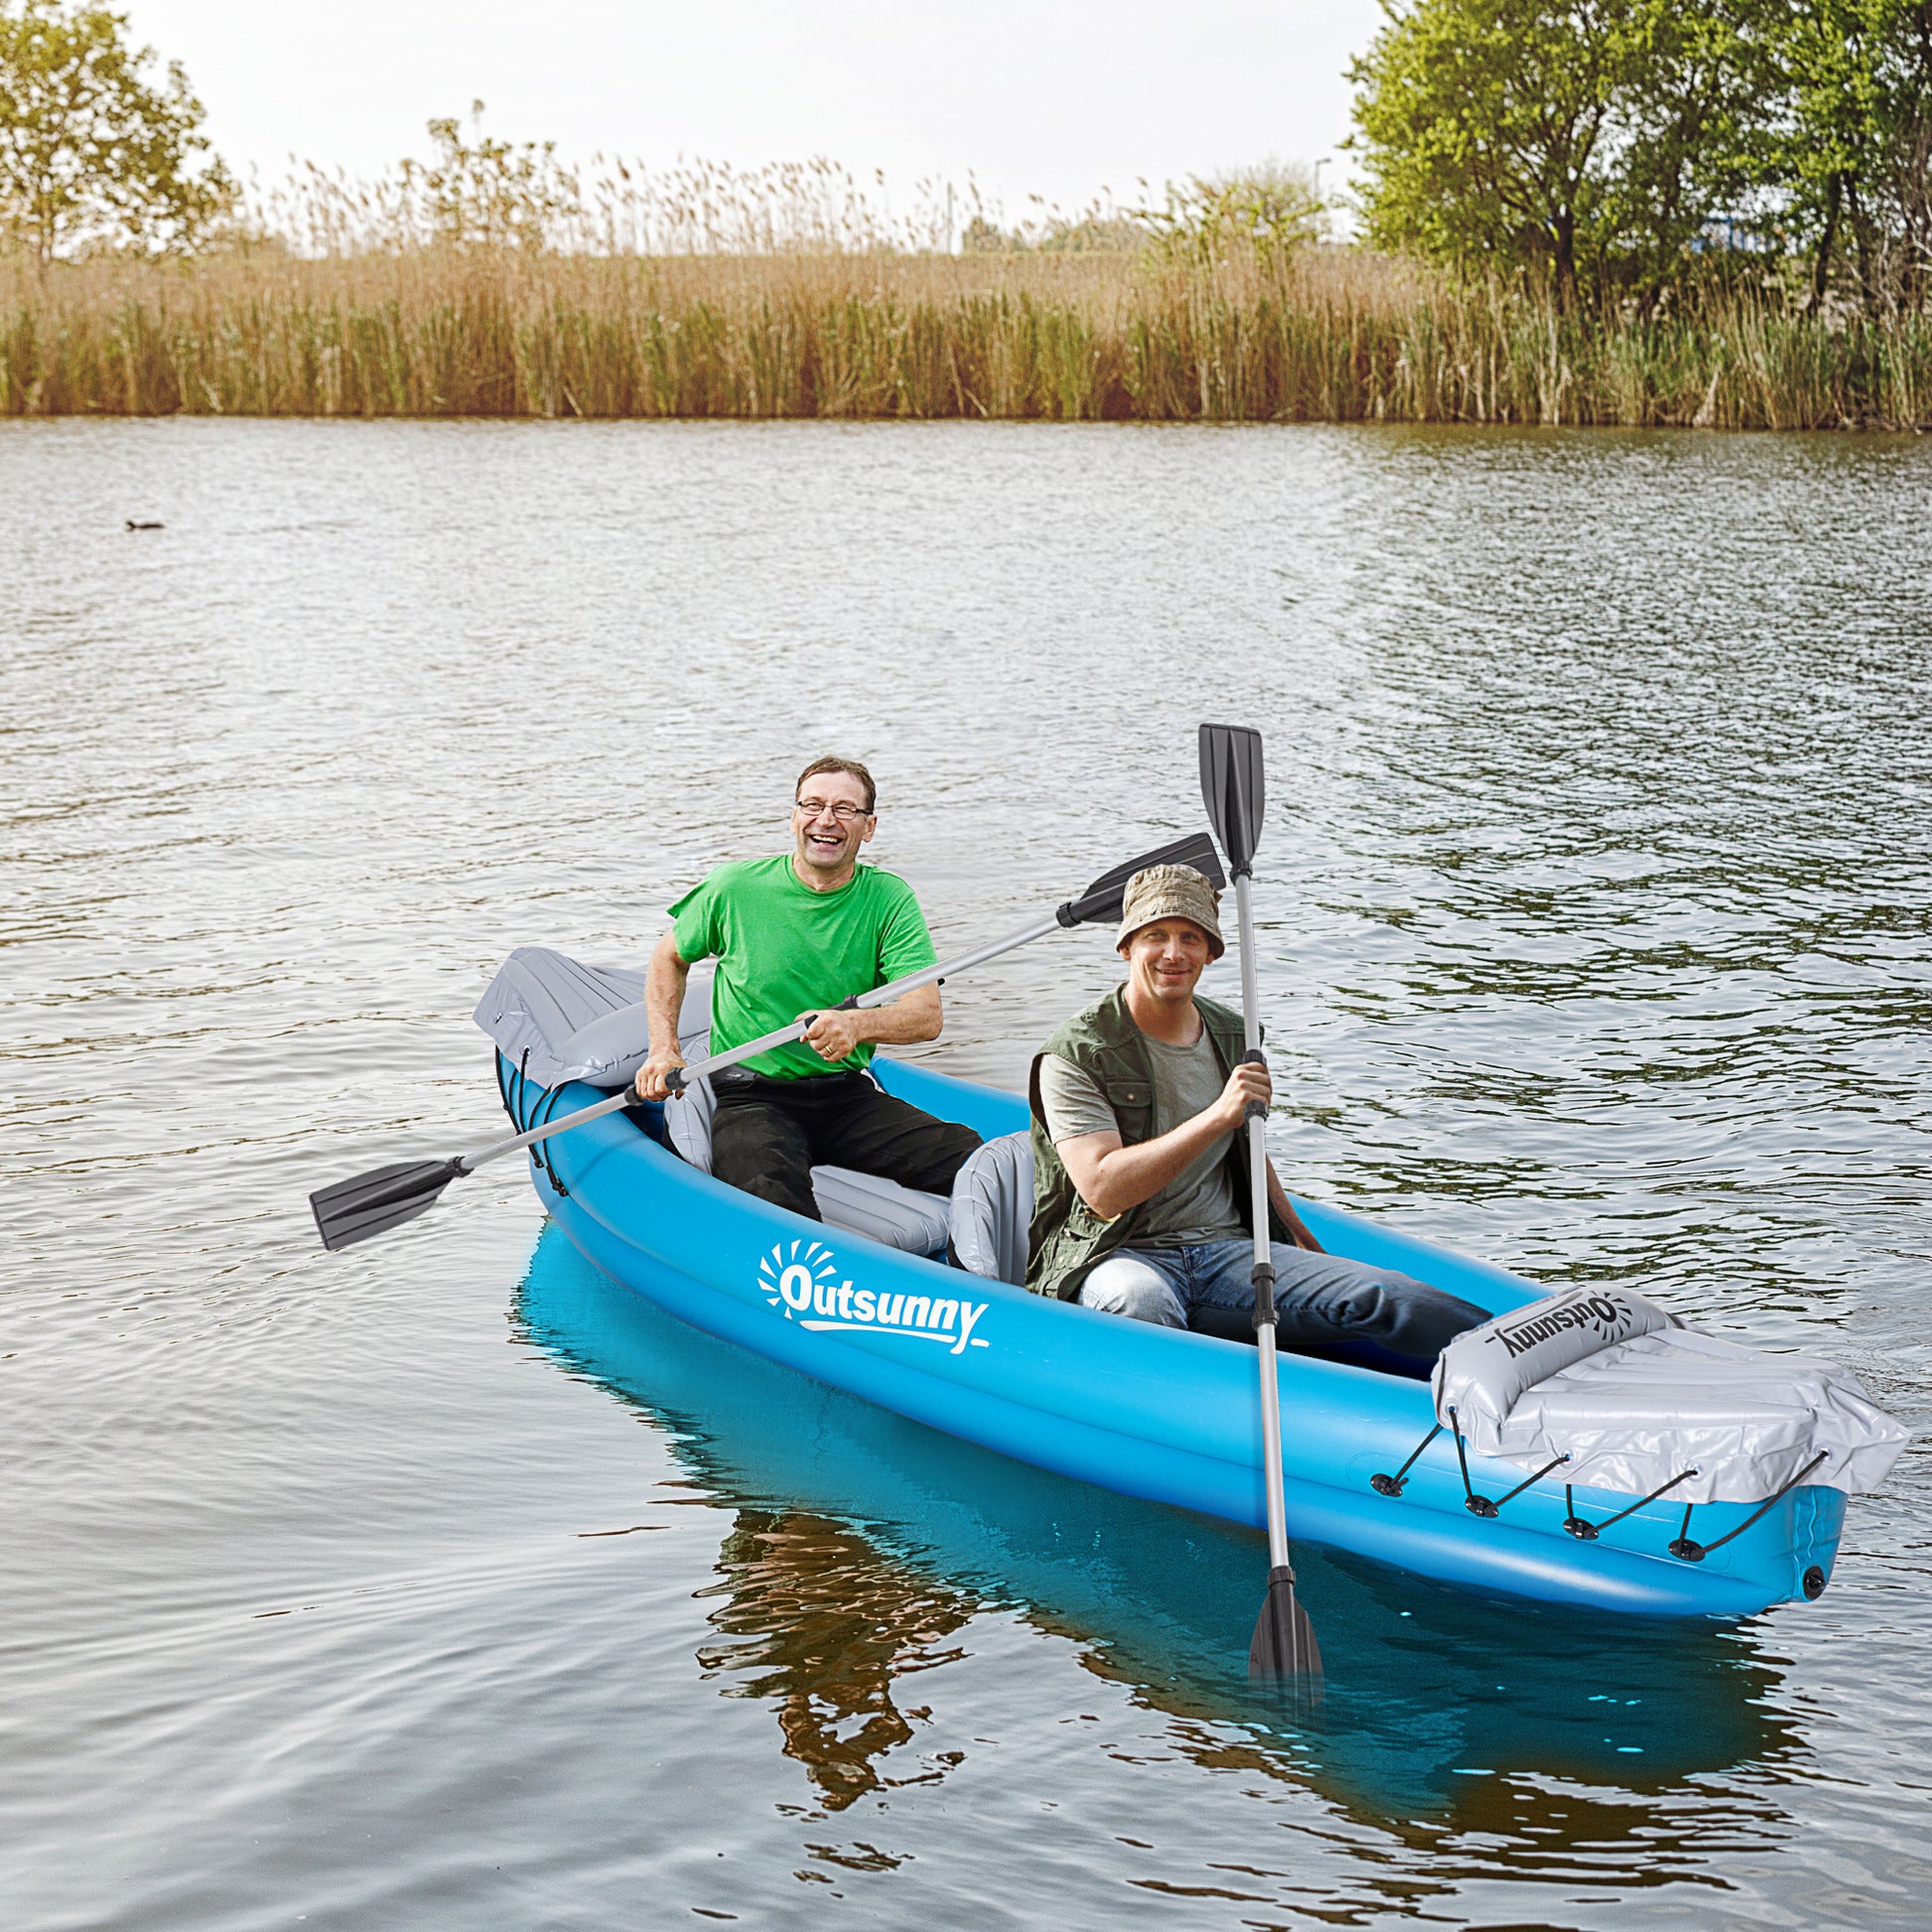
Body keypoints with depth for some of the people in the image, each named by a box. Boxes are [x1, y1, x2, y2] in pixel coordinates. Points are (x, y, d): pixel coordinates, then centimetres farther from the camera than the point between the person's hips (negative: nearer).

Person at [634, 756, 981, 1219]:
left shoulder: (889, 899, 1)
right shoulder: (736, 888, -2)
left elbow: (927, 1015, -10)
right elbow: (670, 958, 17)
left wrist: (856, 1024, -31)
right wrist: (663, 1049, 3)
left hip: (848, 1097, 2)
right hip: (749, 1095, -2)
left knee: (966, 1155, -21)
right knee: (772, 1188, -36)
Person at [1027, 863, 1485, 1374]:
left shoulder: (1234, 1040, 13)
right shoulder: (1077, 1055, -7)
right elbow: (1103, 1190, -20)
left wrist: (1300, 1240, 21)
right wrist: (1216, 1117, -24)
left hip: (1226, 1250, 5)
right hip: (1119, 1257, -5)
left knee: (1375, 1297, -18)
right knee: (1140, 1302, -42)